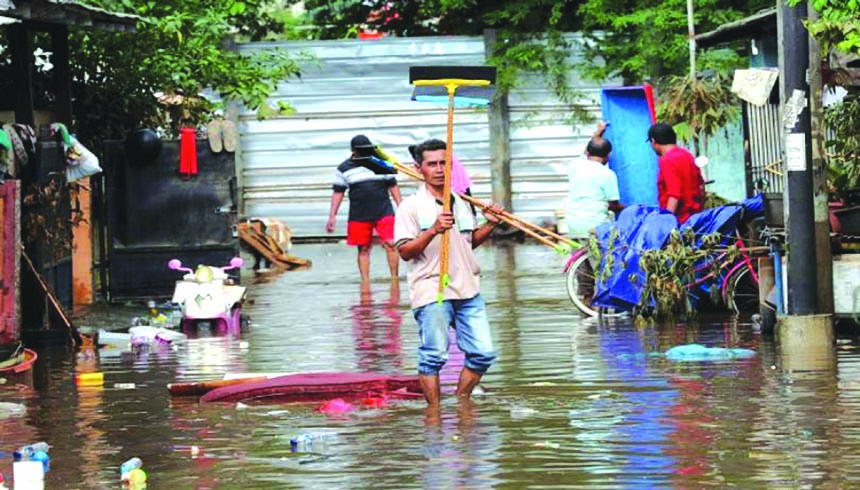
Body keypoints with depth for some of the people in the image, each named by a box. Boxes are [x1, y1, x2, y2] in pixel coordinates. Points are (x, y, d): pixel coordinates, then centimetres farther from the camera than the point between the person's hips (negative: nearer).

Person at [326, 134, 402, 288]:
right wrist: (332, 216, 3)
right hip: (359, 216, 0)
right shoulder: (344, 168, 5)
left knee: (391, 245, -11)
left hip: (384, 212, 0)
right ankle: (365, 282, 10)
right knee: (363, 249, 4)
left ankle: (395, 278, -5)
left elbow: (393, 185, 12)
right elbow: (338, 192, 8)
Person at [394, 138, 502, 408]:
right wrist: (433, 231, -23)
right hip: (431, 293, -6)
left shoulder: (462, 202, 16)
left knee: (483, 353, 5)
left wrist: (490, 226, 9)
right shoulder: (412, 206, -4)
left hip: (467, 290, 6)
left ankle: (462, 401, 21)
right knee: (434, 357, -4)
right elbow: (405, 252, -10)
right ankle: (434, 410, 8)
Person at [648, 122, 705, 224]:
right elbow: (700, 186, 19)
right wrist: (699, 211, 30)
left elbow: (674, 195, -23)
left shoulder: (667, 161, -15)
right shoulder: (687, 155, 12)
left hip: (680, 219, -9)